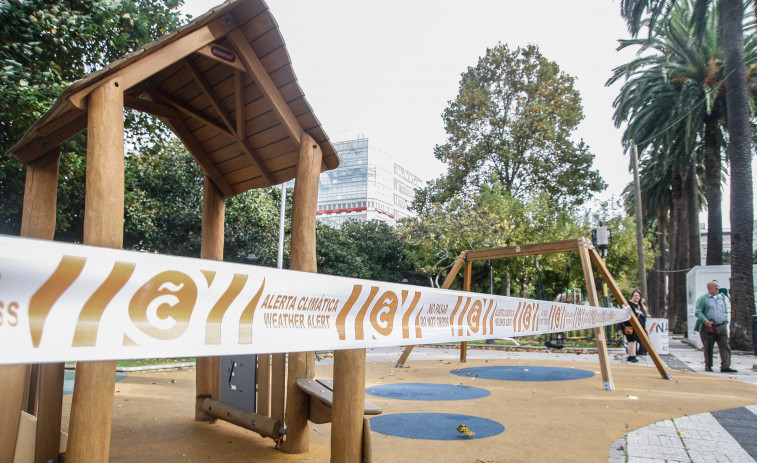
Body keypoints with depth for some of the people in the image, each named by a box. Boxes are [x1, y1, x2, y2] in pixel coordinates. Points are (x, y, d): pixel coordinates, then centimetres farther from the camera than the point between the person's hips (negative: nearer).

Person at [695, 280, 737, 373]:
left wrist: (725, 321, 11)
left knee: (725, 346, -4)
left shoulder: (722, 298, 18)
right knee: (708, 347, 3)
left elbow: (726, 311, 24)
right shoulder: (703, 299, 0)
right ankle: (708, 365, 14)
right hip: (708, 327, -4)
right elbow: (698, 312, -8)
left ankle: (725, 366, -4)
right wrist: (705, 321, -22)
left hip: (722, 327, 4)